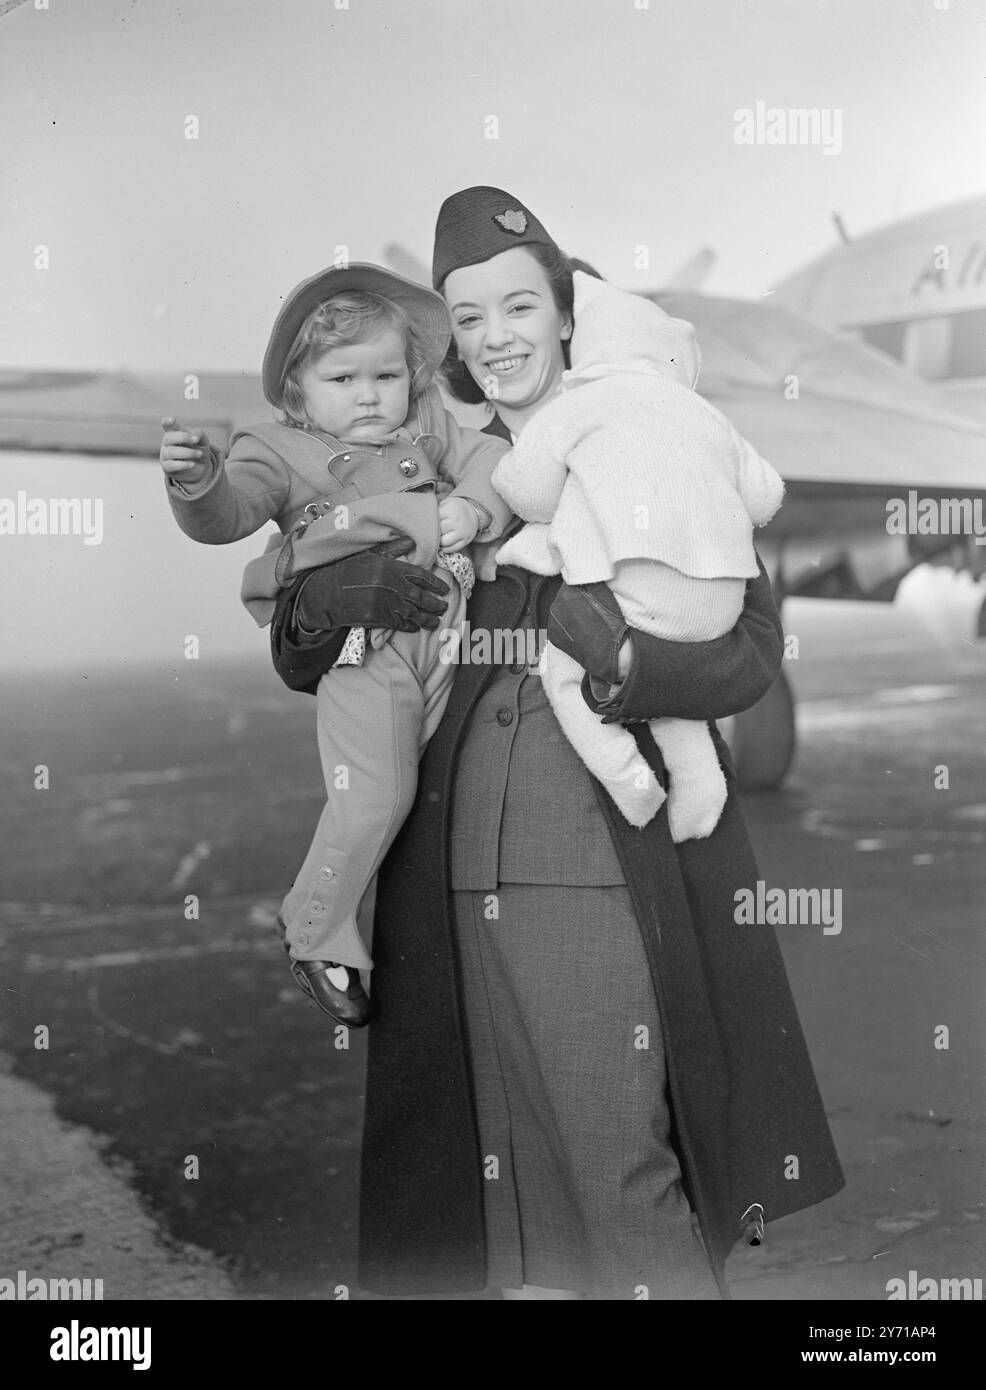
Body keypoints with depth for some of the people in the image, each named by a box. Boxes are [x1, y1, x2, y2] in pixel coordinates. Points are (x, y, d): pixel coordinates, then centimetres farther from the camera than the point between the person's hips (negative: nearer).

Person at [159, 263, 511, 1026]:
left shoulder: (427, 427, 16)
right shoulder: (282, 450, 2)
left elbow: (491, 459, 11)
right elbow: (227, 513, -11)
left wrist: (472, 508, -10)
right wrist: (197, 479, -34)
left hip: (446, 634, 5)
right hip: (360, 652, -5)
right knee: (374, 799, -11)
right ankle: (317, 939, 12)